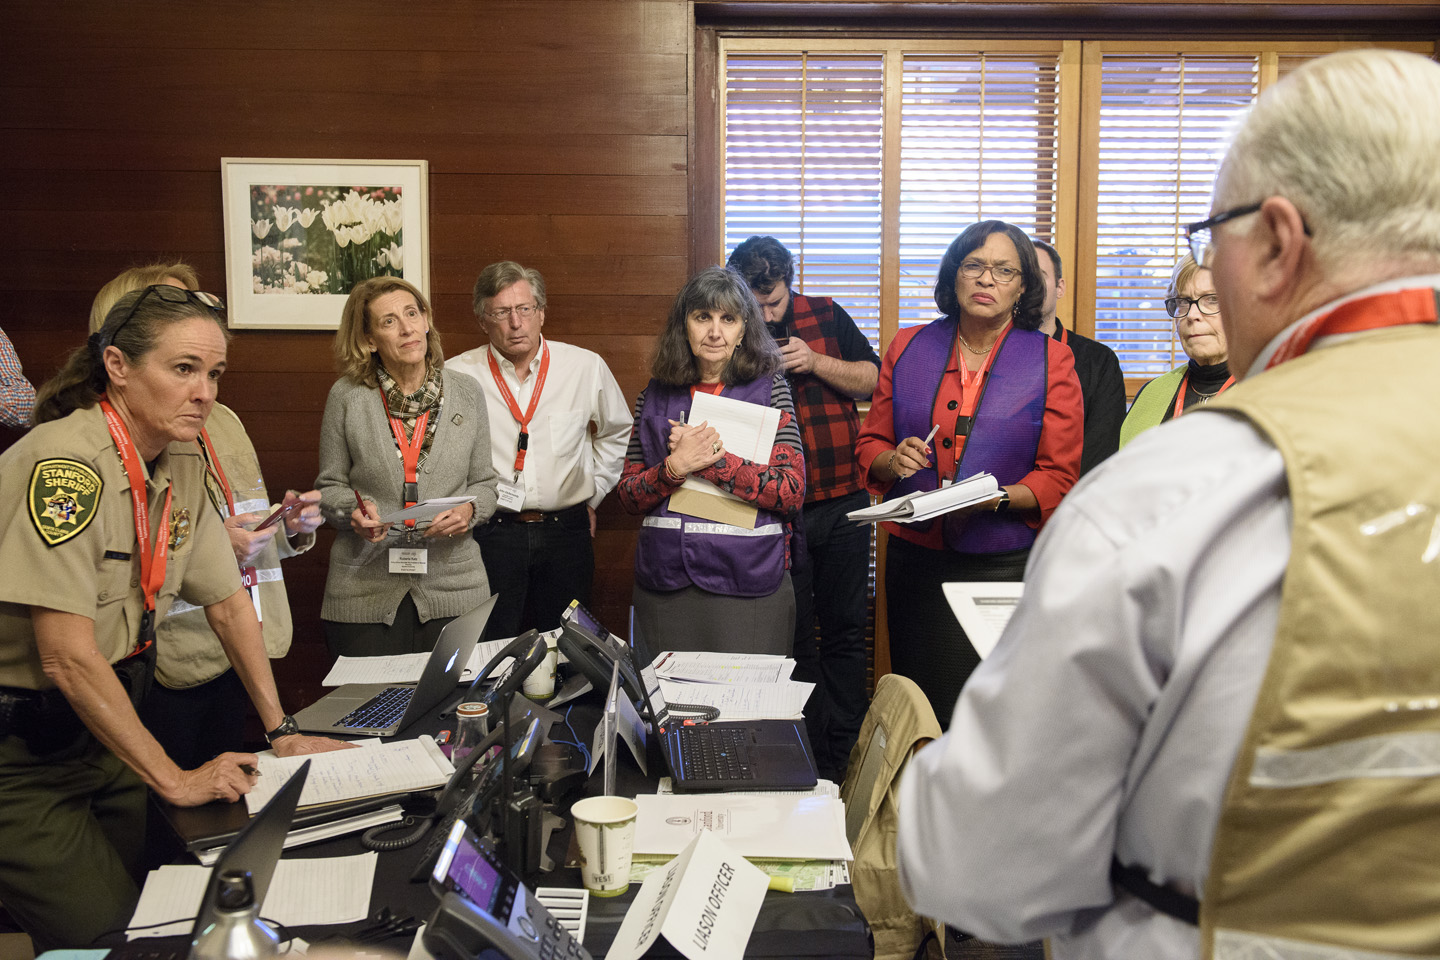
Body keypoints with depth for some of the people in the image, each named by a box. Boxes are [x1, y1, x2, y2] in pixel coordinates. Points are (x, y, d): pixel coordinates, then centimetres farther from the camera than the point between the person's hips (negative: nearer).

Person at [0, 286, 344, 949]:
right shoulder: (66, 463, -24)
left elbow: (227, 602, 9)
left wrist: (281, 732, 5)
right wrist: (174, 778, -18)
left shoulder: (183, 464, 1)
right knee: (106, 935, -6)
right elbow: (69, 657, -25)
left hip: (101, 730, 7)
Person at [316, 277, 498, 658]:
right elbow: (330, 487, 8)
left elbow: (485, 482, 10)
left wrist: (469, 510, -11)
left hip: (454, 586, 1)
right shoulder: (346, 396, 1)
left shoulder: (466, 392, 4)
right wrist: (355, 510, -13)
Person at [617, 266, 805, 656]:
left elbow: (792, 492, -10)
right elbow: (628, 496, 7)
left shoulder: (768, 389, 0)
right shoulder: (655, 395, 8)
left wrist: (711, 458, -14)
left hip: (747, 584, -2)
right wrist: (675, 467, -11)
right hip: (665, 583, 3)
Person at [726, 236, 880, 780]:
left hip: (843, 503, 2)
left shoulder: (825, 316, 5)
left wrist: (815, 362, -10)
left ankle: (846, 758, 23)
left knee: (846, 631, 10)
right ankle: (810, 765, 20)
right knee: (793, 638, 7)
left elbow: (875, 380, 4)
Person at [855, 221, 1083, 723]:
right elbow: (870, 445, 14)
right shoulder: (909, 348, 8)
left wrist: (996, 498, -19)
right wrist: (894, 460, -9)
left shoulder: (1051, 360, 2)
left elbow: (1058, 478, -1)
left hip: (1004, 566, -2)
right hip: (915, 559, 2)